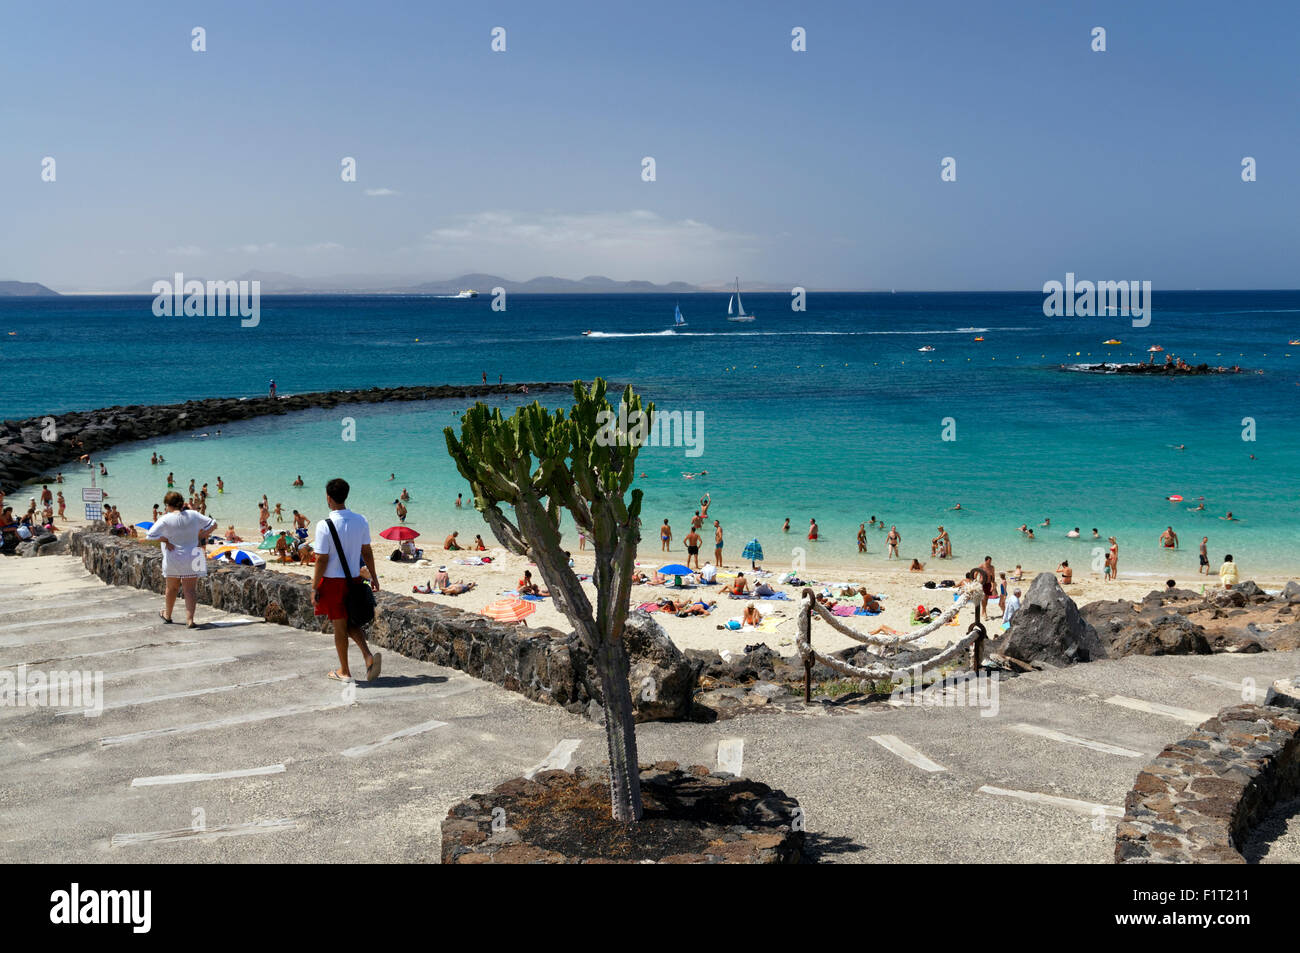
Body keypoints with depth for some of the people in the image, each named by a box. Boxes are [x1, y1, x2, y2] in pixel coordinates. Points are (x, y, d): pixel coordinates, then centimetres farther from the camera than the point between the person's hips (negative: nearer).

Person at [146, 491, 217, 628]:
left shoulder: (166, 519, -12)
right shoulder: (193, 515, -1)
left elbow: (151, 534, -19)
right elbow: (213, 524, 6)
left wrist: (165, 540, -6)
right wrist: (201, 537, 4)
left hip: (173, 559, -1)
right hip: (191, 559, 1)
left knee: (171, 588, 18)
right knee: (190, 589, -1)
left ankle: (167, 615, 39)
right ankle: (189, 620, -11)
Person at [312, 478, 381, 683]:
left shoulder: (325, 525, -17)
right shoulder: (361, 520, -2)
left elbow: (322, 560, -15)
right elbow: (367, 552, 4)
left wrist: (314, 587, -7)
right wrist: (374, 578, 13)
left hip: (333, 581, -5)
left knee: (339, 626, 8)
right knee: (350, 622, 19)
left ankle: (344, 671, 20)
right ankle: (368, 655, -4)